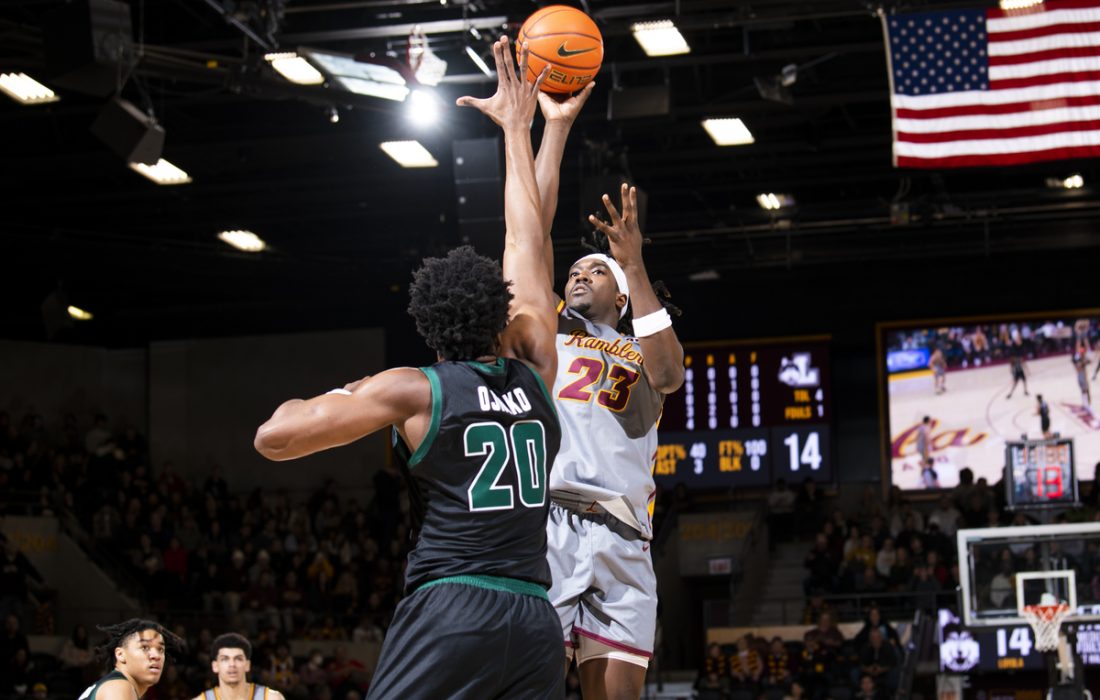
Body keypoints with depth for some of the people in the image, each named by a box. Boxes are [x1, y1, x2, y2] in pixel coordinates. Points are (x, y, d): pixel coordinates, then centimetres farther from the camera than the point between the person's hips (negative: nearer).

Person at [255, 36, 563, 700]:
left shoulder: (413, 390, 3)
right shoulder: (536, 377, 14)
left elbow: (274, 437, -3)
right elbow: (527, 241, 25)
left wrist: (332, 398, 18)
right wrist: (516, 128, 33)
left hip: (448, 611, -4)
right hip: (537, 621, 4)